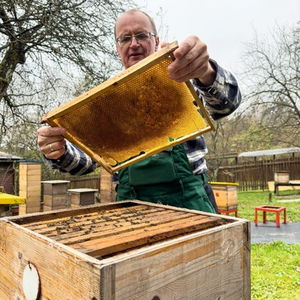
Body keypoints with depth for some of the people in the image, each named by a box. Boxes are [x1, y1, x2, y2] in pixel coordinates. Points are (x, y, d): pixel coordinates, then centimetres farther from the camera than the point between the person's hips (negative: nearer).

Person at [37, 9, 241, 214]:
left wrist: (206, 72, -38)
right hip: (132, 204, 2)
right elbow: (88, 159, 6)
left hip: (189, 200, -1)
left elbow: (226, 102, -16)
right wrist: (60, 153, -17)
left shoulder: (180, 82, 2)